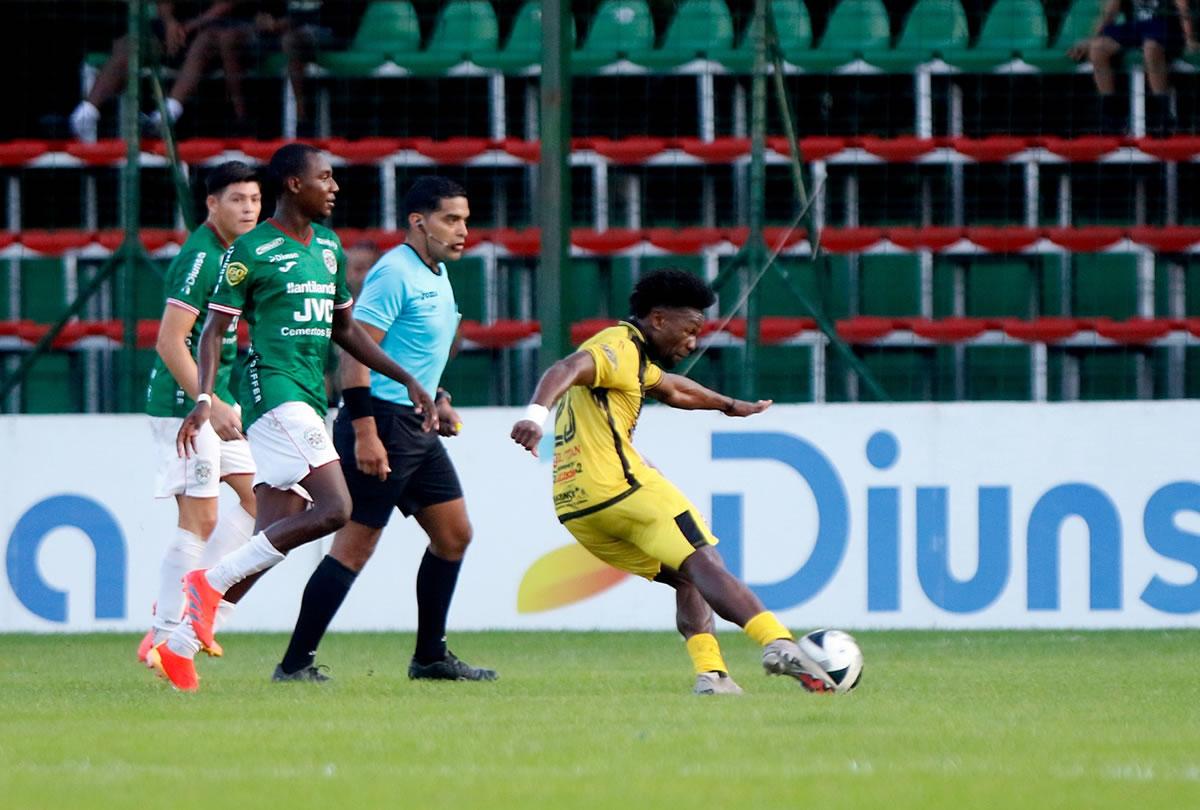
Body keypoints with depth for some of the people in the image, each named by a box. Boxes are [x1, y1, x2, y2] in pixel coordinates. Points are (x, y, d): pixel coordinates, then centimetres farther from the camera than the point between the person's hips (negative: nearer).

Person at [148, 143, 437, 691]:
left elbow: (344, 328, 26)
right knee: (334, 508, -20)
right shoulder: (252, 251, -5)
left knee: (276, 535, 2)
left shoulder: (328, 246, 18)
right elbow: (214, 328, -6)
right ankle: (209, 584, -13)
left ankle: (178, 643, 6)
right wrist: (204, 398, -20)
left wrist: (408, 380, 22)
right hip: (275, 390, -8)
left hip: (310, 399, 8)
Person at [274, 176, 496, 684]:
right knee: (355, 544, -9)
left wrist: (437, 401, 17)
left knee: (454, 535, 12)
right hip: (382, 424, -10)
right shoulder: (396, 273, -15)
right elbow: (355, 351, -21)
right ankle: (294, 664, -6)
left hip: (418, 428, 10)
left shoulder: (438, 273, 15)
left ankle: (430, 656, 22)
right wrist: (364, 433, -25)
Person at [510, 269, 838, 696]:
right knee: (704, 565, -16)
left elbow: (672, 388, 48)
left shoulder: (630, 356, 28)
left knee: (685, 579, 14)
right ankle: (779, 644, -32)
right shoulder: (620, 346, -5)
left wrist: (729, 405, 63)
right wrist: (536, 413, -43)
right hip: (618, 484, -10)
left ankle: (709, 673, -5)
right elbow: (566, 370, -25)